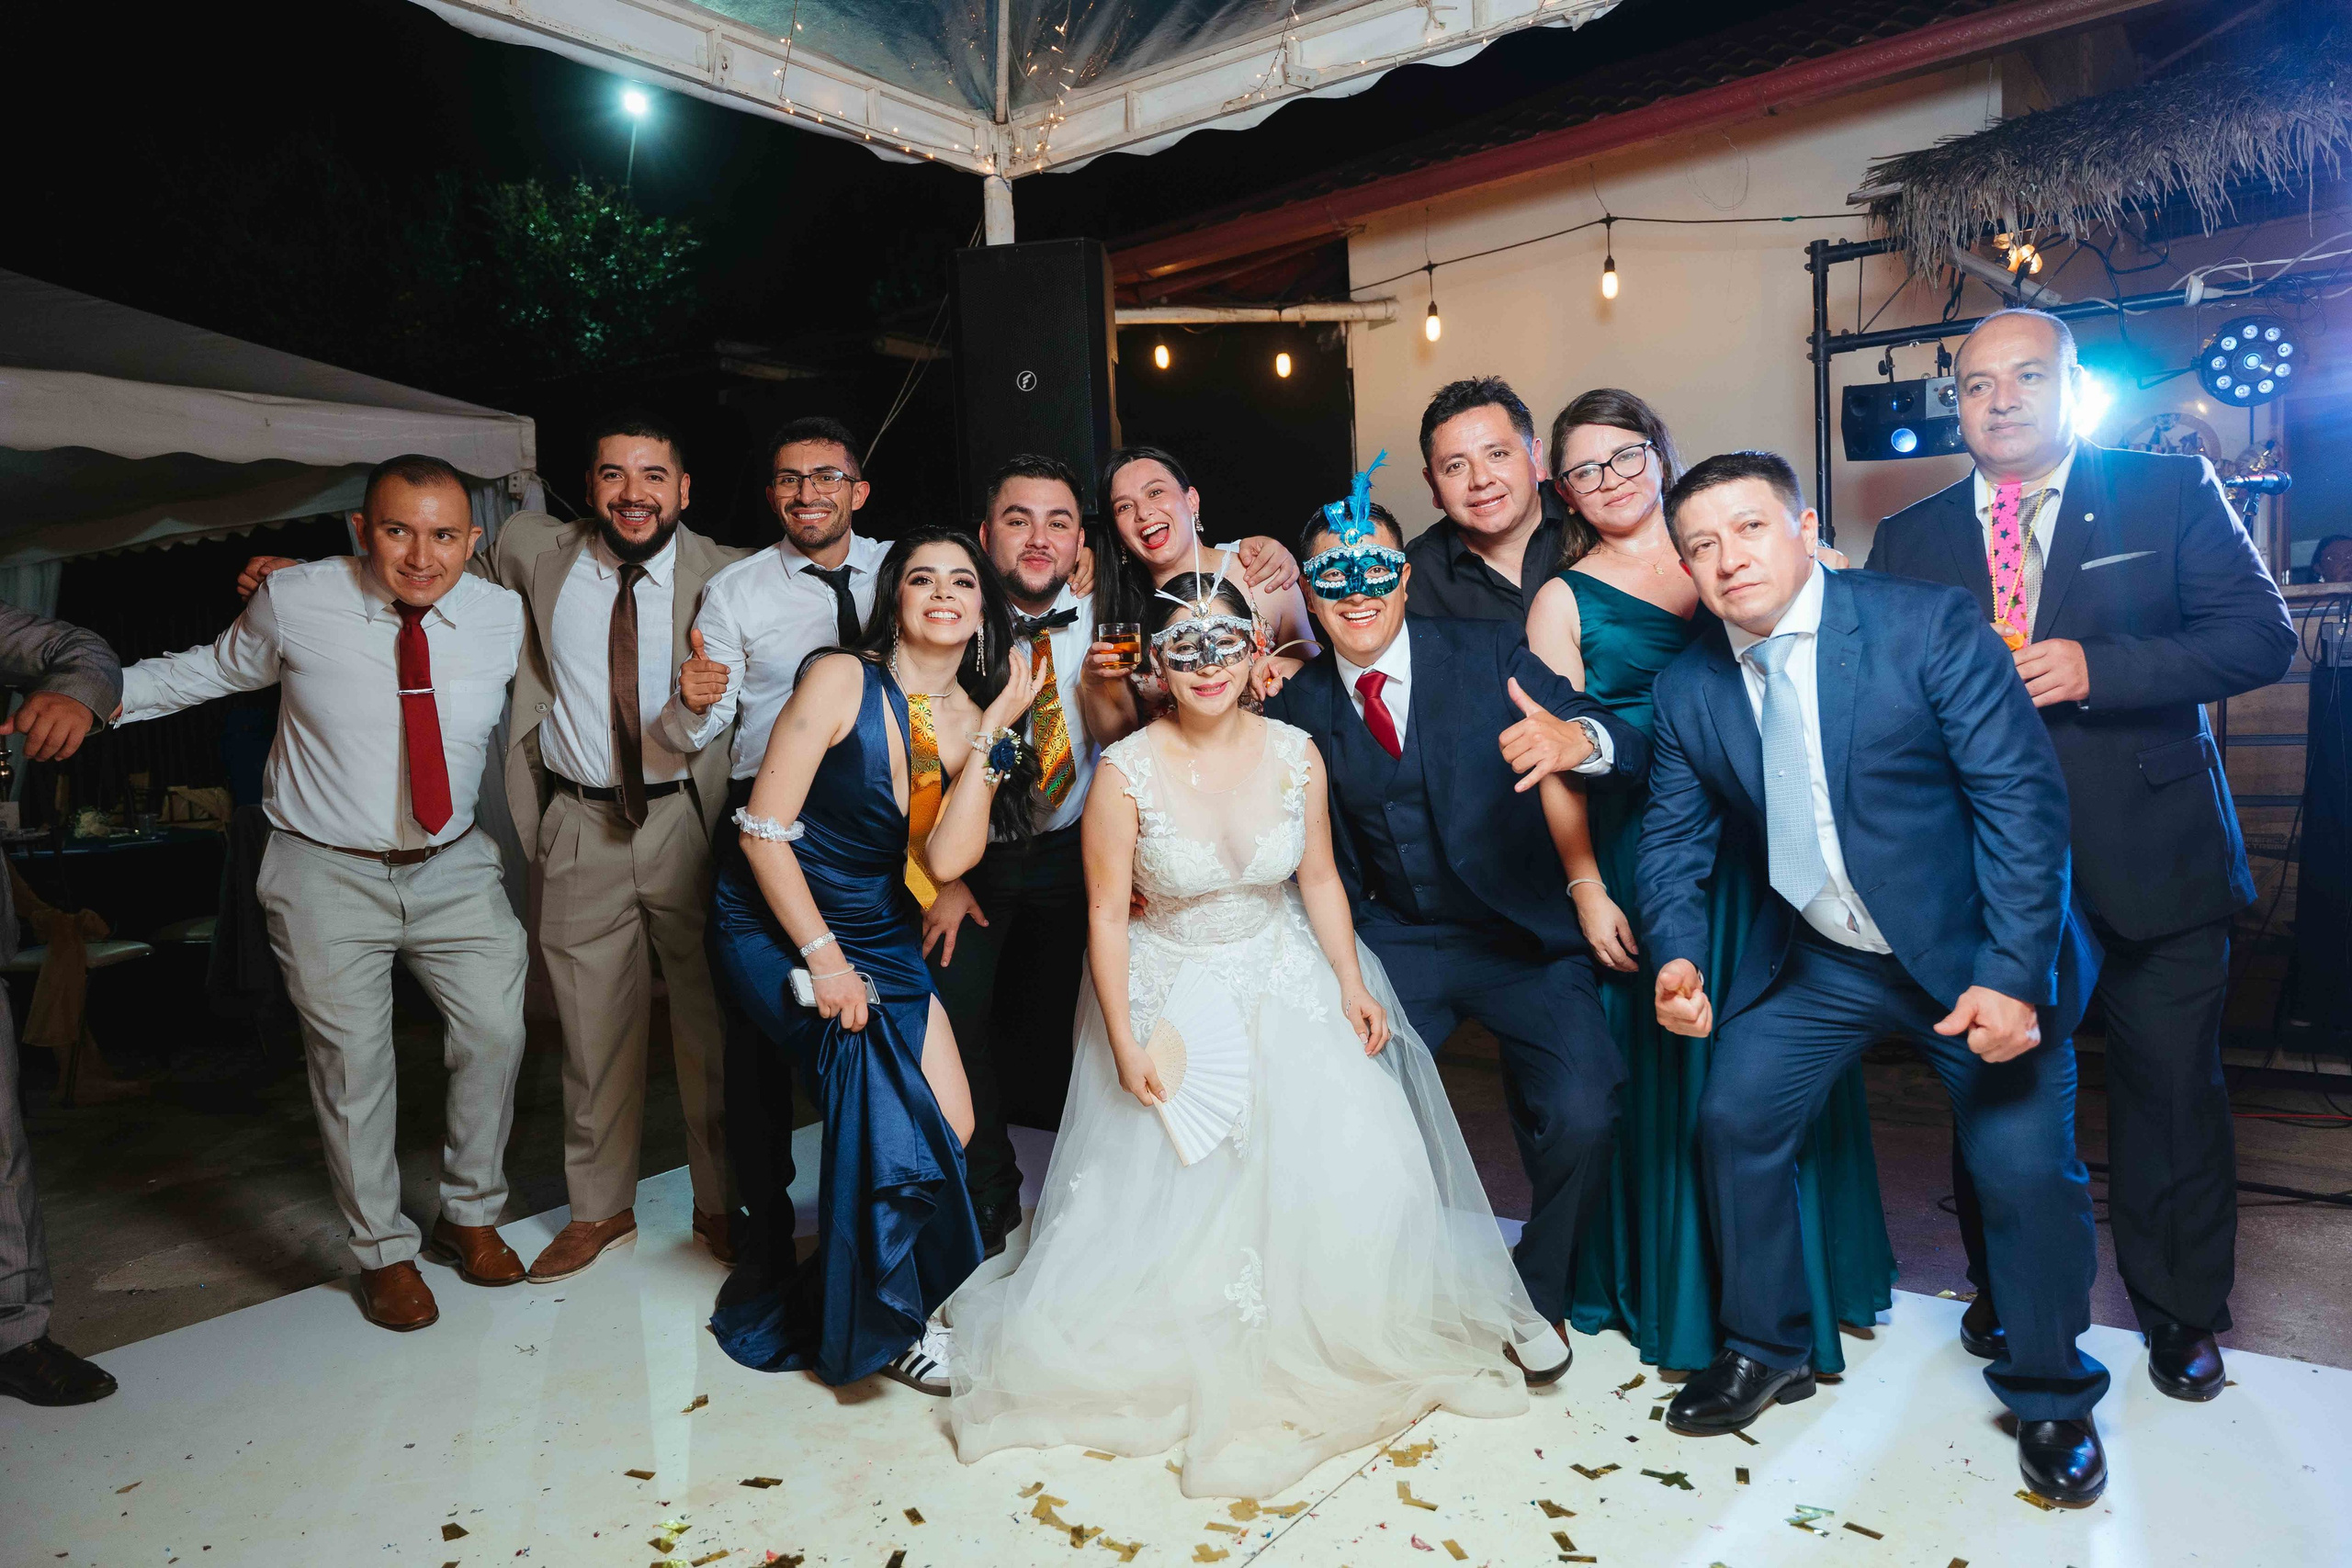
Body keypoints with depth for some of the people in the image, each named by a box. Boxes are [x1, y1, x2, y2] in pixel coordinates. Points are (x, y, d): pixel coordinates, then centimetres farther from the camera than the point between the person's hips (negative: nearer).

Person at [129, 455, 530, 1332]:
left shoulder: (505, 617, -8)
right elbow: (209, 670, 6)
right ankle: (383, 1253, 27)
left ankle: (471, 1214, 30)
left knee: (495, 1034, 5)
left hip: (455, 867, 2)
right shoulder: (294, 602, -12)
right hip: (327, 873, -2)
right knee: (352, 1063, 6)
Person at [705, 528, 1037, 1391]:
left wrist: (994, 728, -16)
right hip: (777, 924, -6)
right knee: (889, 1111, -16)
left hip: (882, 935, 6)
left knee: (952, 1126, 1)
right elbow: (762, 828, -16)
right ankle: (883, 1321, 11)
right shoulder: (842, 680, -15)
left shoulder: (977, 720, 0)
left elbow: (946, 859, -13)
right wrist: (823, 957, -18)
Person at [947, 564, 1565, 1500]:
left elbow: (1319, 879, 5)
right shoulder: (1127, 773, -16)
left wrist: (1354, 985, -3)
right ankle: (1196, 1360, 20)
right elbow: (1106, 913, -10)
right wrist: (1124, 1044, -13)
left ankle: (1343, 1338, 18)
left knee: (1356, 1154, -9)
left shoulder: (1294, 754, -6)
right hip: (1170, 994, -2)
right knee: (1173, 1187, -8)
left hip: (1283, 983, 3)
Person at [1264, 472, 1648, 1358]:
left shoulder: (1488, 654, -6)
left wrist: (1579, 741, -37)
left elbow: (1636, 759, -14)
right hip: (1395, 945, 2)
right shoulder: (1297, 705, 1)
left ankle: (1537, 1291, 11)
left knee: (1582, 1113, -20)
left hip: (1523, 936, -2)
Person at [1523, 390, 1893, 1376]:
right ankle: (1684, 1290, 25)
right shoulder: (1565, 600, 0)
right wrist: (1588, 890, -8)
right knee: (1672, 1067, 5)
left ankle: (1809, 1281, 33)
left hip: (1767, 844, 3)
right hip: (1647, 858, -2)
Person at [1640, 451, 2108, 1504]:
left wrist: (2012, 975, -26)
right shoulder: (1688, 686, -6)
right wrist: (1677, 953, -18)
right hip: (1816, 961, 4)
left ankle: (2050, 1397, 24)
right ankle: (1767, 1351, 24)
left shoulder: (1930, 626, -18)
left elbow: (2022, 799, -19)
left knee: (2028, 1168, -5)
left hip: (1974, 955, -3)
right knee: (1733, 1120, 1)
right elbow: (1673, 835, 0)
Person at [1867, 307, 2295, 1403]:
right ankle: (2005, 1293, 34)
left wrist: (2093, 670, -20)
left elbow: (2260, 636, -8)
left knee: (2171, 1088, 8)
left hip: (2149, 860, -1)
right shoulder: (1910, 540, 7)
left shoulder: (2170, 494, 0)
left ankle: (2179, 1313, 31)